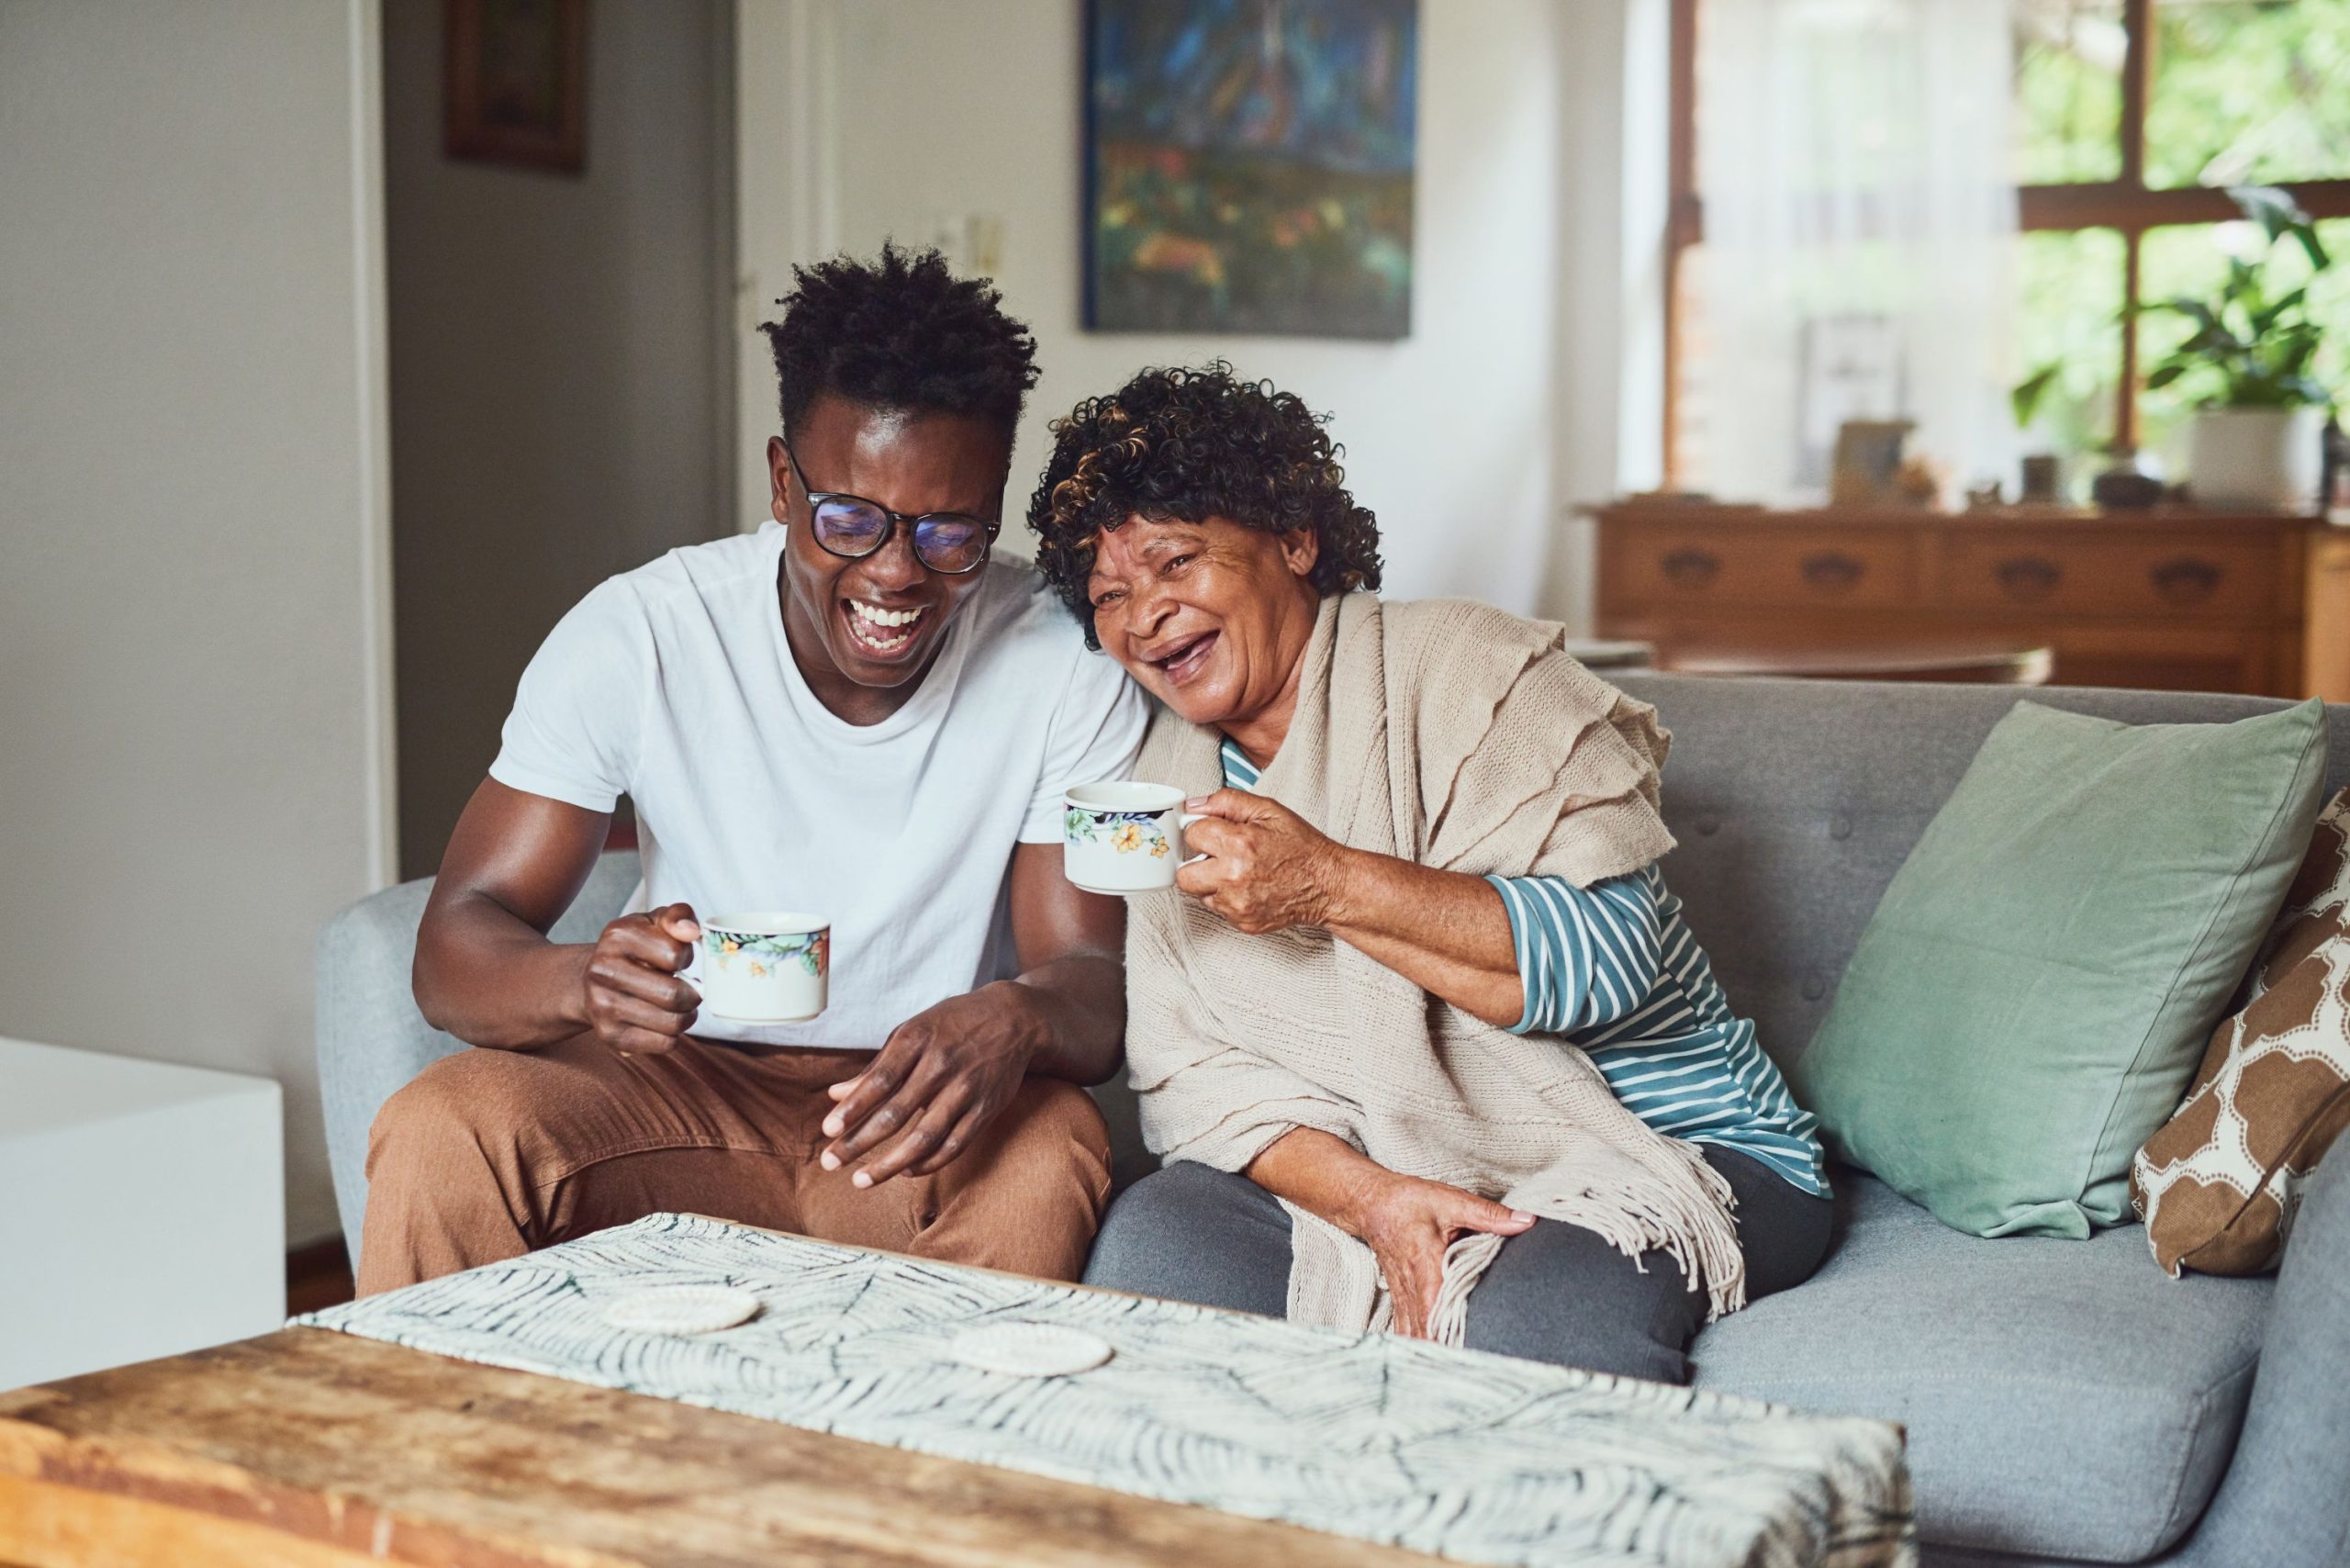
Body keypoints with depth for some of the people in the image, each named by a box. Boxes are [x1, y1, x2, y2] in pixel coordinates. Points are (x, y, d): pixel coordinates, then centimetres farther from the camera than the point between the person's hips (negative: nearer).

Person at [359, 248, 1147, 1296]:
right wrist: (592, 979, -37)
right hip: (680, 1087, 0)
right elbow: (455, 949, -12)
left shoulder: (1067, 667, -9)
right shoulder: (637, 638, -10)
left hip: (910, 1121, 0)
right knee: (442, 1132, -28)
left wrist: (1018, 1017, -37)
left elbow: (1094, 981, -10)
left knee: (1045, 1156, -33)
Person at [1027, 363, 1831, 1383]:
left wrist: (1330, 885, -29)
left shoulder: (1467, 669, -9)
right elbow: (1191, 1069, -1)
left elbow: (1613, 951, -21)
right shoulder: (1168, 781, 9)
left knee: (1532, 1328, -36)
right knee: (1151, 1238, -21)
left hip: (1668, 1147, -5)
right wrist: (1368, 1198, -20)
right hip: (1358, 1170, 5)